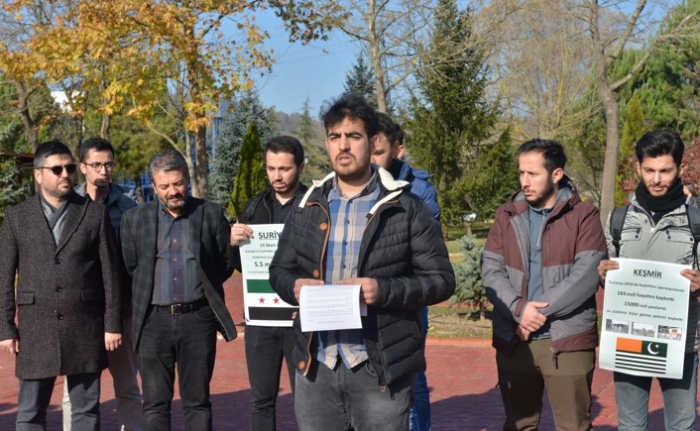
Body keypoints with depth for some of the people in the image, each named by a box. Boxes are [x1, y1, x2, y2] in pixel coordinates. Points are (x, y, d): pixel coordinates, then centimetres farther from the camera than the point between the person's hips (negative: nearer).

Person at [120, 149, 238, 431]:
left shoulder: (212, 214, 1)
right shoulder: (135, 219, 4)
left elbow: (226, 264, 7)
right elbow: (129, 268, 9)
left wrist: (202, 286, 8)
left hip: (198, 318, -1)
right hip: (154, 320, 1)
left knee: (197, 402, 7)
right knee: (155, 403, 3)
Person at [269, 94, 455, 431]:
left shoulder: (406, 208, -3)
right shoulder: (307, 208, 10)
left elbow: (441, 279, -4)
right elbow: (279, 270, 16)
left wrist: (384, 290, -21)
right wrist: (294, 286, -8)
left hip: (380, 369, -4)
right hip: (315, 366, 4)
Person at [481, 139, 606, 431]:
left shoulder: (583, 216, -1)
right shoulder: (507, 216, 10)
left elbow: (586, 276, -11)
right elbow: (490, 271, 2)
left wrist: (540, 312, -15)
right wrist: (519, 309, -15)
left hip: (567, 340, -3)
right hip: (513, 340, 4)